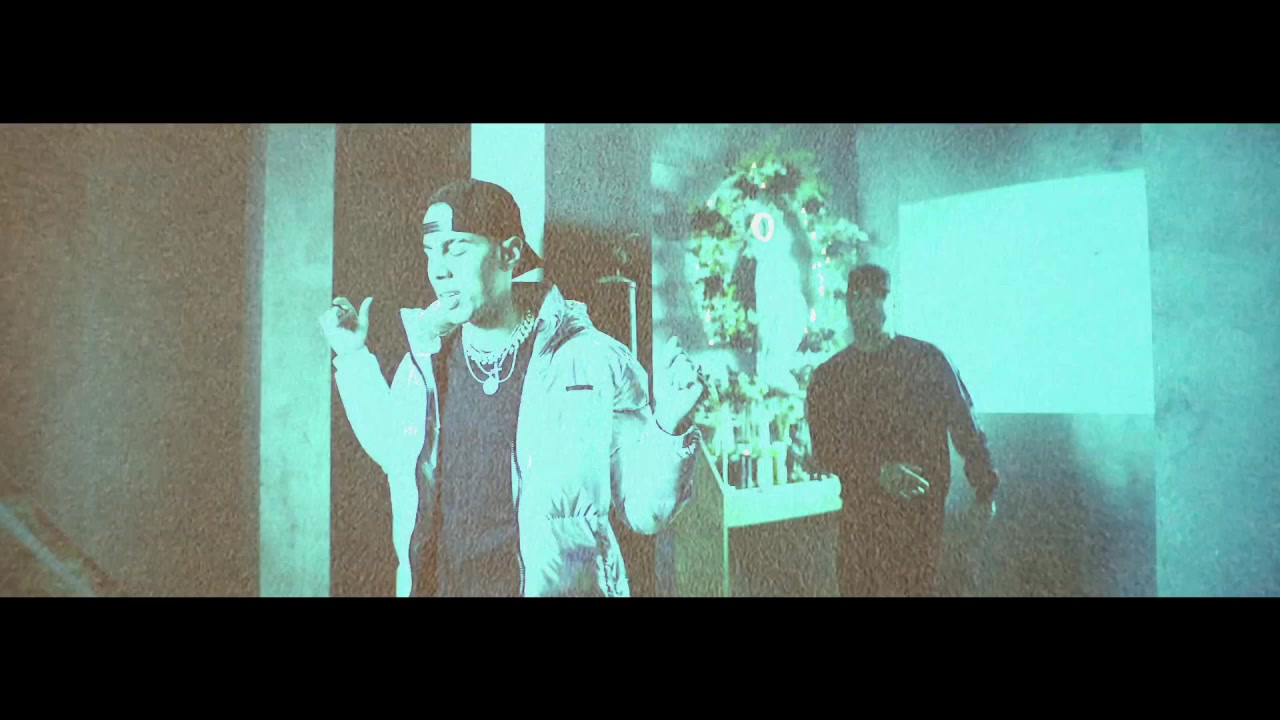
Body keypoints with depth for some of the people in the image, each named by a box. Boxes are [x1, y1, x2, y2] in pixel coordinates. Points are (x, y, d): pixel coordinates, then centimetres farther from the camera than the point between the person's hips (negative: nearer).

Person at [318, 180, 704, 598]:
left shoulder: (595, 361, -9)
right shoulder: (422, 364, 2)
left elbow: (644, 513, -5)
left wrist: (667, 426, -20)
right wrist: (354, 358, 17)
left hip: (560, 586, -3)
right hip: (432, 585, 3)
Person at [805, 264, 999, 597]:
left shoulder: (928, 359, 4)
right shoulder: (829, 376, 4)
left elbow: (965, 425, 6)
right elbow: (824, 447, -5)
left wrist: (985, 488, 0)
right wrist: (879, 470, -19)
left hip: (926, 507, 0)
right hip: (864, 512, 1)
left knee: (918, 587, 1)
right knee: (860, 587, 3)